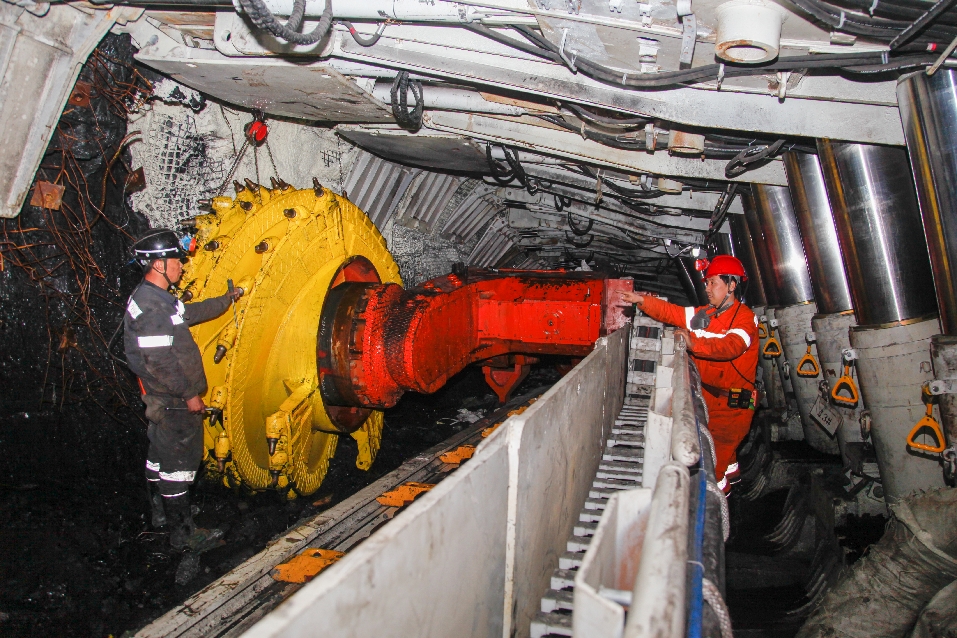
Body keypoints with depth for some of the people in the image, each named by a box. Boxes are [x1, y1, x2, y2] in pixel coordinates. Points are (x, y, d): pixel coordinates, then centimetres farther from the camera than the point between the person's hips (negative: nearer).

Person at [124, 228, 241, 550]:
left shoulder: (159, 298, 9)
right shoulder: (149, 308, -24)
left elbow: (190, 313, 27)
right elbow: (159, 362, -27)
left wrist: (226, 300, 35)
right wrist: (189, 395, -21)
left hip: (164, 399, 11)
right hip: (172, 402, -11)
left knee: (161, 454, 23)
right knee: (178, 462, -2)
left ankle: (161, 511, 40)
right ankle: (182, 532, 9)